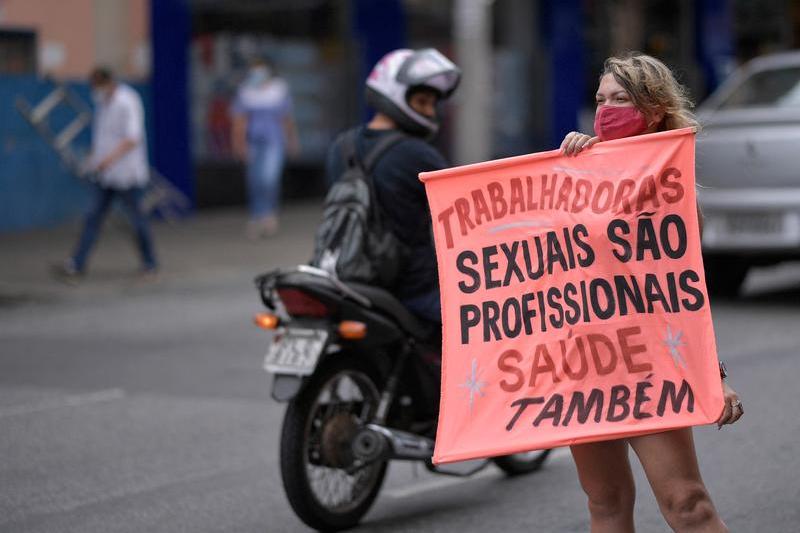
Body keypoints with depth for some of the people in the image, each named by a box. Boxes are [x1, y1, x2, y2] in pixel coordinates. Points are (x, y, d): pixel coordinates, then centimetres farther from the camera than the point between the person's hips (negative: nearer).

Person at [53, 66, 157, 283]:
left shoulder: (128, 102, -14)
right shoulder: (102, 102, 11)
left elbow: (132, 139, -21)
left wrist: (110, 158, -29)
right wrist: (93, 155, 9)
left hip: (127, 174, -7)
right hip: (105, 174, 7)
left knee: (137, 219, 2)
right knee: (93, 217, 0)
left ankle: (149, 264, 18)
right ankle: (76, 265, -5)